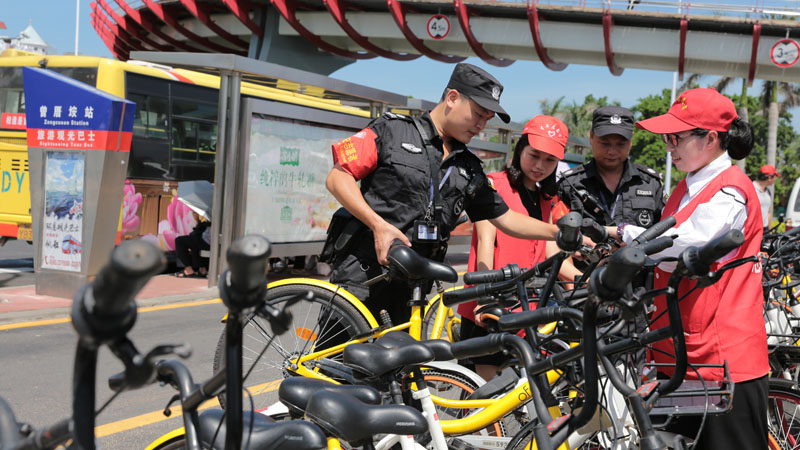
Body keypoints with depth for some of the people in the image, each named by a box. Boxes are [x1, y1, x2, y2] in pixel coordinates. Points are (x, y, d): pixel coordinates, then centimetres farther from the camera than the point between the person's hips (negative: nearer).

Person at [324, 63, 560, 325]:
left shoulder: (469, 170, 15)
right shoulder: (392, 131, -1)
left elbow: (506, 219, 18)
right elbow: (337, 177, -5)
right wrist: (379, 225, -17)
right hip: (365, 268, -5)